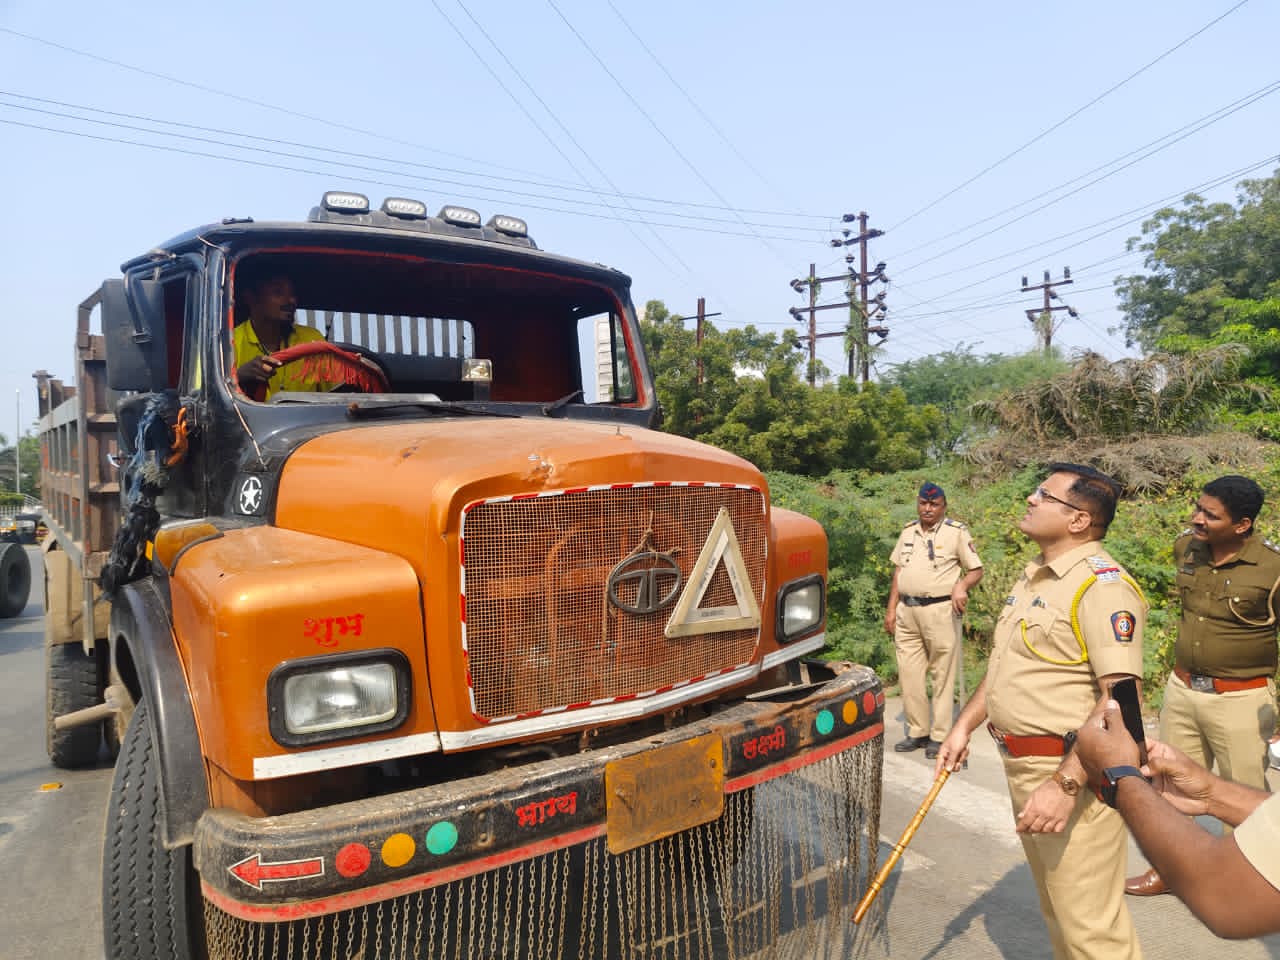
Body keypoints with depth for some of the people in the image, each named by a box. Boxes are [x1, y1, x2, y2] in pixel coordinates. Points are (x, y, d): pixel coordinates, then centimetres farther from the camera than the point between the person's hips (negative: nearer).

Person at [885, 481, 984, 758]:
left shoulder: (957, 532, 0)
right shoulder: (908, 531, 15)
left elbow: (976, 570, 0)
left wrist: (962, 586, -20)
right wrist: (891, 608, 12)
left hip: (940, 610, -5)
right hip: (907, 611, 5)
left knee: (942, 676, 0)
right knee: (909, 674, 8)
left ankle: (940, 736, 9)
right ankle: (918, 732, 20)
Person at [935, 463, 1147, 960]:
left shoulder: (1102, 585, -18)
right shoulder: (1032, 577, 12)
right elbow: (1005, 663, 20)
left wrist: (1065, 784, -29)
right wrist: (964, 726, 14)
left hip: (1074, 771, -9)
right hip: (1022, 767, 9)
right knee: (1055, 910, 22)